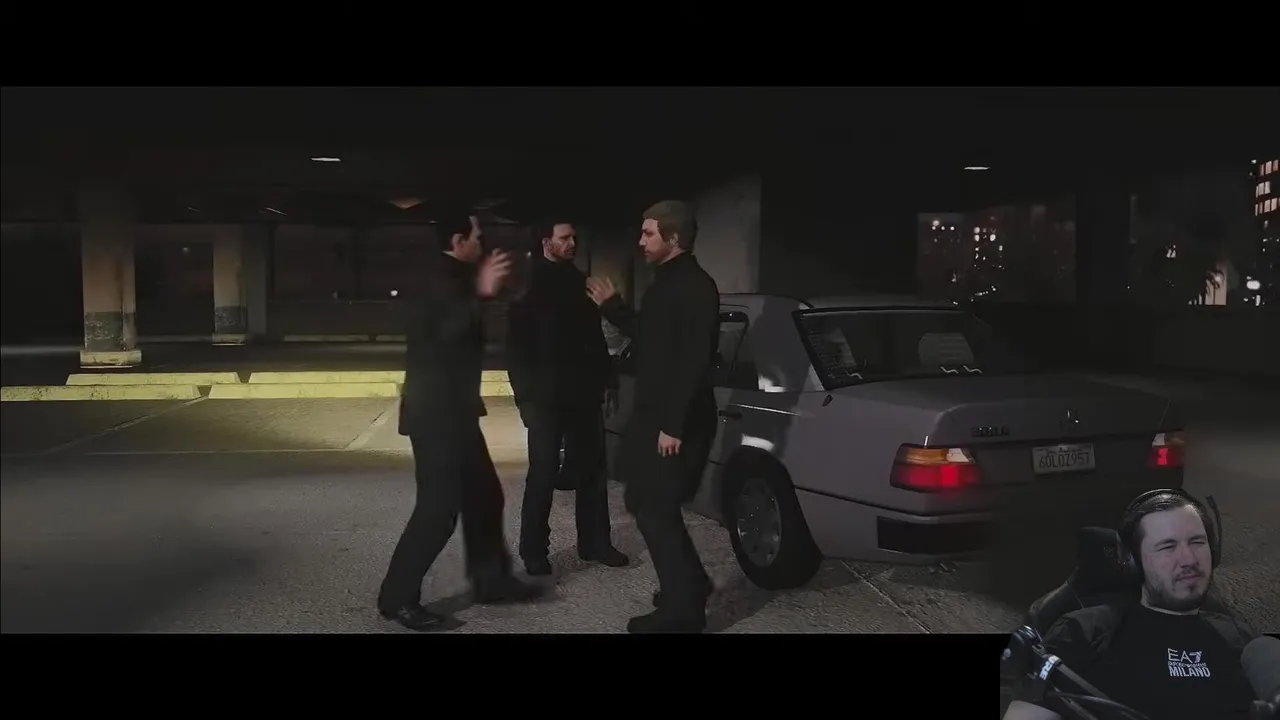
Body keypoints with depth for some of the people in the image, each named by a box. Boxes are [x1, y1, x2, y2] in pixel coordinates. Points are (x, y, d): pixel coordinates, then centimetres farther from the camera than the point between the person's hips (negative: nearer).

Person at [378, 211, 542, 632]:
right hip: (435, 413, -10)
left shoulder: (454, 280, 14)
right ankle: (398, 598, 2)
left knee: (483, 496, 15)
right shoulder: (438, 280, -16)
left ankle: (490, 580, 27)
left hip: (454, 410, 10)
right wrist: (480, 294, -34)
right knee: (438, 508, -8)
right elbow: (445, 334, -31)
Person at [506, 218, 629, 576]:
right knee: (543, 475, -3)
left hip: (583, 395, 5)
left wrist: (602, 379, 8)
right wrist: (525, 393, -11)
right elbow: (516, 347, -5)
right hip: (545, 397, -5)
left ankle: (595, 543, 20)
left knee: (591, 471, 9)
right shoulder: (529, 288, -2)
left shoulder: (579, 284, 13)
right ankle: (534, 551, 7)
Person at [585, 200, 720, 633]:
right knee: (648, 504, 17)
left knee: (655, 510, -4)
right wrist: (610, 306, 22)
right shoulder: (665, 283, 15)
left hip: (675, 423, -10)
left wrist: (674, 425, -25)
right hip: (653, 416, 10)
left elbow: (695, 361, -22)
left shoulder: (695, 286, -16)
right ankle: (689, 584, 31)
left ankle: (681, 609, 7)